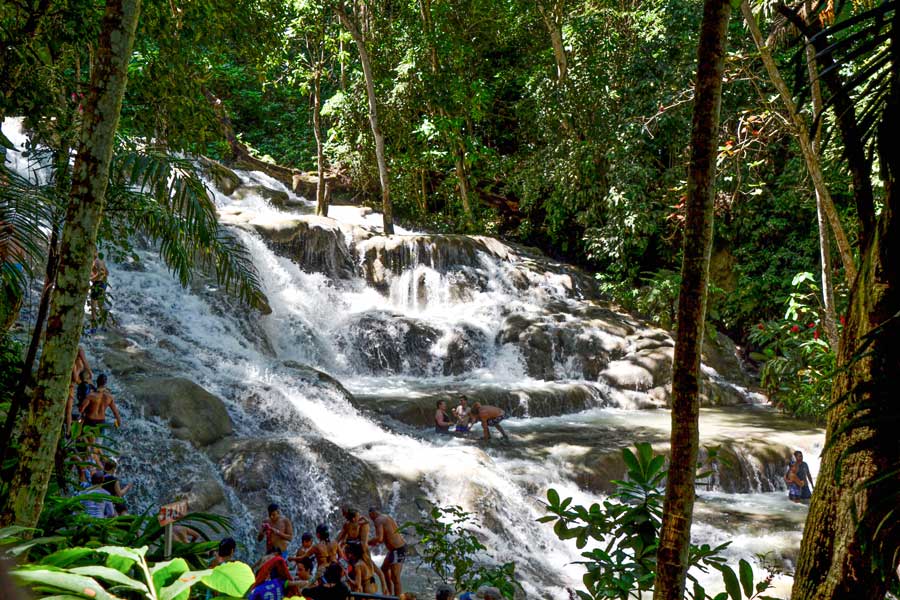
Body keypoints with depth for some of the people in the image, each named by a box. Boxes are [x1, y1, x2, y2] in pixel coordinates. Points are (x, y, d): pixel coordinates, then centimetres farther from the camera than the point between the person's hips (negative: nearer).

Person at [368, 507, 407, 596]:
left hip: (397, 550, -10)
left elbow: (379, 538, -25)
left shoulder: (378, 520, -13)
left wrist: (367, 543, -11)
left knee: (395, 578, -5)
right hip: (401, 546, 10)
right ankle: (390, 593, 36)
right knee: (384, 568, 25)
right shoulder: (386, 517, 15)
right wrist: (376, 542, 21)